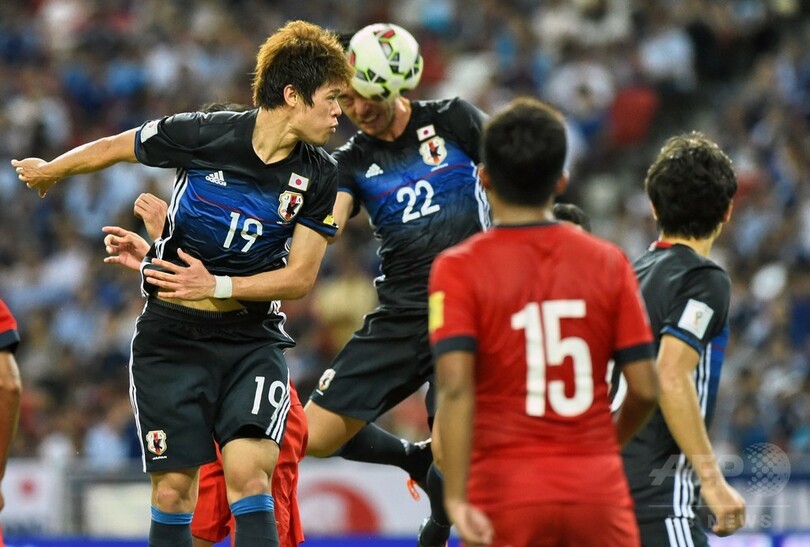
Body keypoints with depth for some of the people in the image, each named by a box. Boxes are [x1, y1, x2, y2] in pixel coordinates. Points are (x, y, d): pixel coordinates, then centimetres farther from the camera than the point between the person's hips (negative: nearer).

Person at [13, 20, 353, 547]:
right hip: (172, 334, -1)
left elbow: (300, 277, -4)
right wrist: (47, 171, 20)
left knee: (248, 475, -18)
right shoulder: (203, 133, -13)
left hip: (252, 336, 1)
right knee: (172, 491, -3)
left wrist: (217, 286, -17)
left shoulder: (319, 176, -6)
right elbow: (113, 148, 4)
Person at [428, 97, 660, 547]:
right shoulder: (608, 262, 4)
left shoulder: (458, 268, -4)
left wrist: (456, 498, -18)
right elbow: (646, 388, 3)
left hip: (506, 495, -2)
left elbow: (455, 387, -16)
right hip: (598, 489, 2)